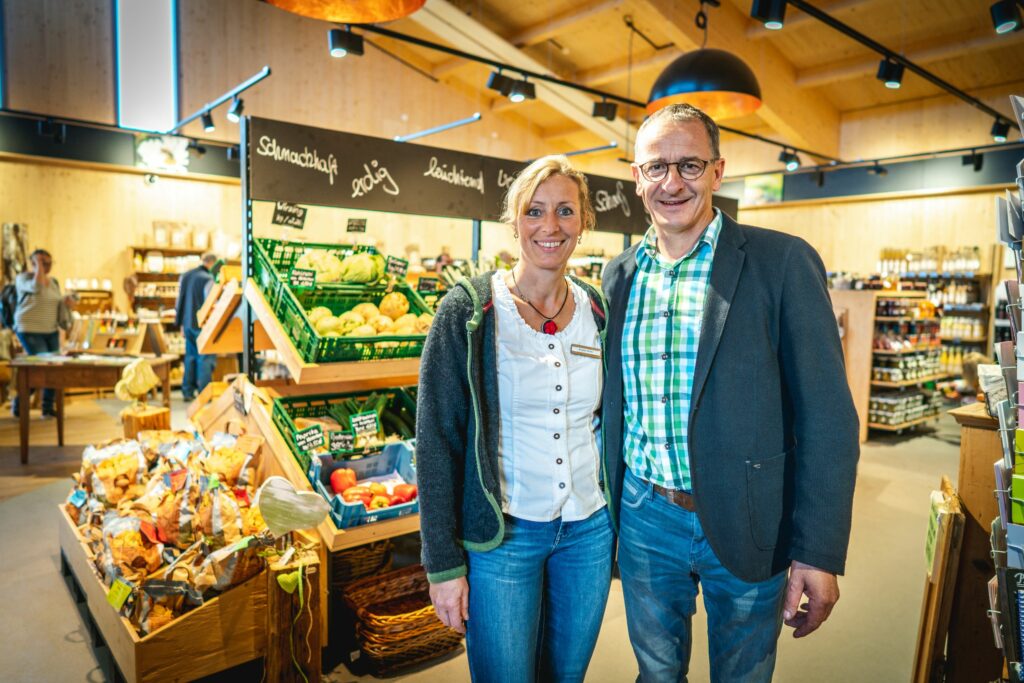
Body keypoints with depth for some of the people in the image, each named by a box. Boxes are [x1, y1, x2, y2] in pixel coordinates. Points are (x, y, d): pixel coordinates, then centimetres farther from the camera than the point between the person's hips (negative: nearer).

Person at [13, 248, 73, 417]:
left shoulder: (54, 281, 13)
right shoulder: (23, 277, -6)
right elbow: (36, 287, -28)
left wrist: (66, 303, 1)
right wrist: (39, 266, -18)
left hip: (51, 330, 6)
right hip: (30, 330, -6)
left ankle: (48, 408, 12)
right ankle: (19, 402, 8)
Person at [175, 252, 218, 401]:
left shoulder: (185, 276, 11)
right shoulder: (207, 279, -14)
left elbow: (179, 301, 15)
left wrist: (181, 323, 20)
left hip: (188, 324, 8)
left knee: (190, 356, 14)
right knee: (205, 358, -2)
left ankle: (187, 391, 18)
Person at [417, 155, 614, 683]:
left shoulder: (598, 312, 1)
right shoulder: (468, 311, -12)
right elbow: (436, 440, -11)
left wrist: (619, 520, 9)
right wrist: (444, 562, -10)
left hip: (589, 529, 4)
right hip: (503, 535, -4)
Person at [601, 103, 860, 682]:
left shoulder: (785, 262, -10)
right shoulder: (620, 273, 2)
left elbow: (827, 417, -11)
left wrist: (819, 552, -13)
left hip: (747, 523, -3)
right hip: (644, 515, 3)